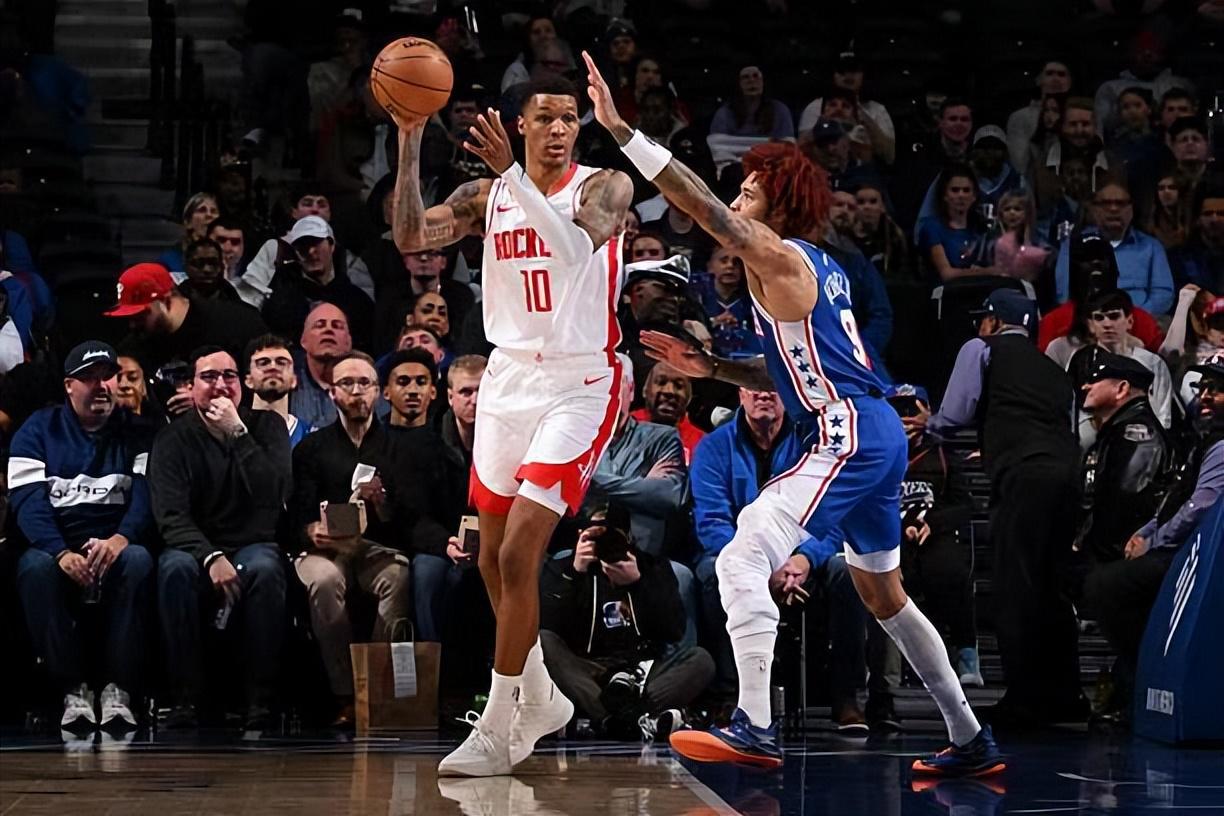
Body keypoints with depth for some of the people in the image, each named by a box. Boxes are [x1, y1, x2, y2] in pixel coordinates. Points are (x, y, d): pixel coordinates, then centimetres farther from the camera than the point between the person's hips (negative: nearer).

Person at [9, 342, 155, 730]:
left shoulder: (138, 434, 12)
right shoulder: (38, 430, 9)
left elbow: (147, 493, -4)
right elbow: (27, 499, -5)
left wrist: (121, 538, -26)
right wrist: (62, 553, -24)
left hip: (115, 549, 0)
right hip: (56, 546, 0)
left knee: (138, 560, -34)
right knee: (34, 567, -34)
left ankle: (119, 690, -30)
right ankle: (73, 690, -27)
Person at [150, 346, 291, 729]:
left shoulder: (266, 426, 3)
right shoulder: (173, 439, 1)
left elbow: (274, 495, -14)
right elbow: (171, 516, -11)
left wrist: (238, 433, -18)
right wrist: (211, 557, -28)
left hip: (253, 544, 0)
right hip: (196, 546, 0)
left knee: (265, 569, -35)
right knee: (175, 568, -35)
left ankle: (261, 700, -31)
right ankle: (185, 700, -29)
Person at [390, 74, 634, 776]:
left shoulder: (604, 187, -6)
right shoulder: (486, 197, 6)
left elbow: (577, 247, -26)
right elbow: (412, 238, -8)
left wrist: (513, 172, -32)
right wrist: (411, 145, -17)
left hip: (579, 387, -6)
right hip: (509, 377, 6)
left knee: (518, 554, -15)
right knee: (493, 558, 12)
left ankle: (497, 732, -7)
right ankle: (540, 699, 33)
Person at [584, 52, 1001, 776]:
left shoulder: (780, 257, -8)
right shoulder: (816, 267, 19)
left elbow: (704, 206, -21)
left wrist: (621, 130, -24)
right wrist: (712, 367, 17)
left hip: (850, 437, -11)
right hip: (877, 434, 11)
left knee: (743, 558, -17)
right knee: (885, 594, 21)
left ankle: (755, 728, -25)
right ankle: (973, 740, 29)